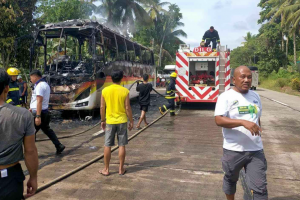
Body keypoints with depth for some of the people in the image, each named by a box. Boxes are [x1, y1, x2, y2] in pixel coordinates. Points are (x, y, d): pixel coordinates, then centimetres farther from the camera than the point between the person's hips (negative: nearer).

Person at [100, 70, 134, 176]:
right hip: (122, 121, -1)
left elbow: (102, 107, 0)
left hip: (110, 121, 1)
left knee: (107, 146, 9)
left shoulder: (105, 90, -2)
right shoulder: (125, 91, -7)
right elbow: (127, 108, -7)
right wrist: (131, 121, 3)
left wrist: (102, 120, 12)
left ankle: (106, 169, 17)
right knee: (121, 145, 8)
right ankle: (121, 169, 16)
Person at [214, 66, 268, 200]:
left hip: (256, 150, 4)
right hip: (233, 150, -3)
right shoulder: (226, 97, -10)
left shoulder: (255, 96, 9)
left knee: (260, 187, 2)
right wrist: (243, 122, -31)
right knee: (230, 179, 19)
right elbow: (218, 120, -22)